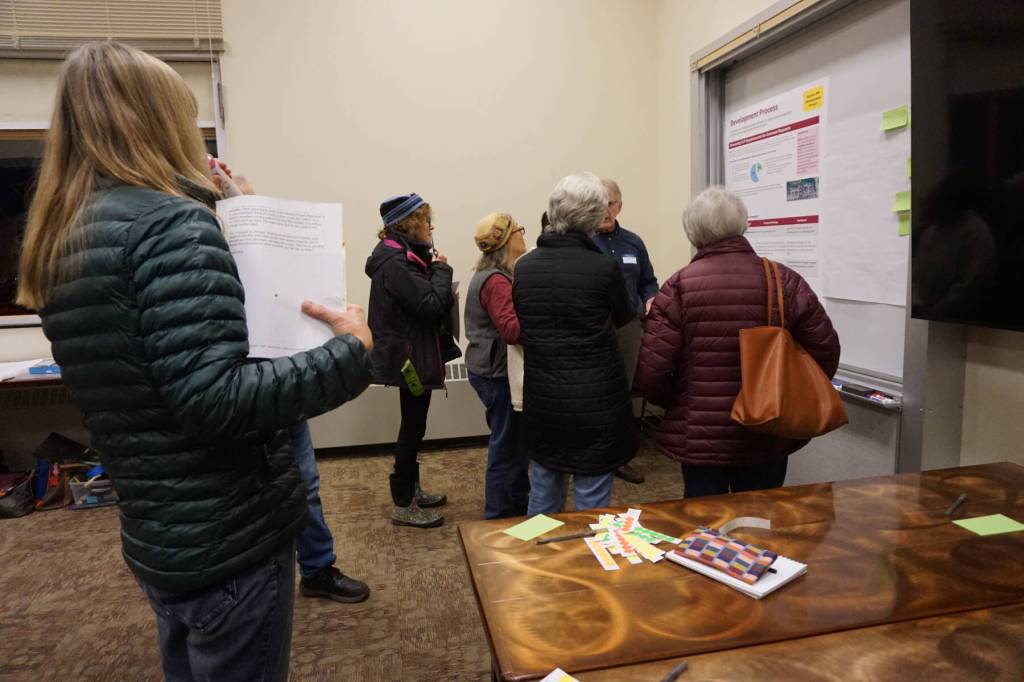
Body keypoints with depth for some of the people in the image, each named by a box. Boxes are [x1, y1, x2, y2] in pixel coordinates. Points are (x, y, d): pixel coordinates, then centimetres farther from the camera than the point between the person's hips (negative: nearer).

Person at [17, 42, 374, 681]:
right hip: (229, 539, -9)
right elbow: (215, 399, -29)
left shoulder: (65, 240, 8)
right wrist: (350, 355, -20)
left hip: (161, 535, 9)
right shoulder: (170, 223, -20)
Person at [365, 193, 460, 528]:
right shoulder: (396, 263, -21)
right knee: (413, 426, 0)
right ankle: (403, 506, 12)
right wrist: (441, 268, -14)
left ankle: (411, 490, 32)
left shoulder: (402, 256, 12)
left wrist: (434, 269, -3)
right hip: (410, 357, -10)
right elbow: (431, 304, -26)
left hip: (413, 354, 10)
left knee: (413, 425, 18)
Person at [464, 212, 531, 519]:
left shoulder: (489, 275, 12)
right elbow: (512, 330, -31)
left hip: (490, 369, 11)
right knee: (507, 447, 1)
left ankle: (519, 505, 37)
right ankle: (500, 517, 15)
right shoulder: (496, 281, -21)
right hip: (498, 375, -11)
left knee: (514, 442, 21)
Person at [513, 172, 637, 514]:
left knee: (543, 497, 20)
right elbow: (623, 316, 5)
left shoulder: (524, 266, -4)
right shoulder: (604, 267, -15)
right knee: (591, 503, 10)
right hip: (595, 401, -4)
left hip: (541, 399, 4)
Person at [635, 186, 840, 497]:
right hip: (768, 437, 2)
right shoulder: (783, 280, -5)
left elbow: (651, 372, -14)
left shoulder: (679, 287, -11)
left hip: (700, 437, -2)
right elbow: (826, 352, -3)